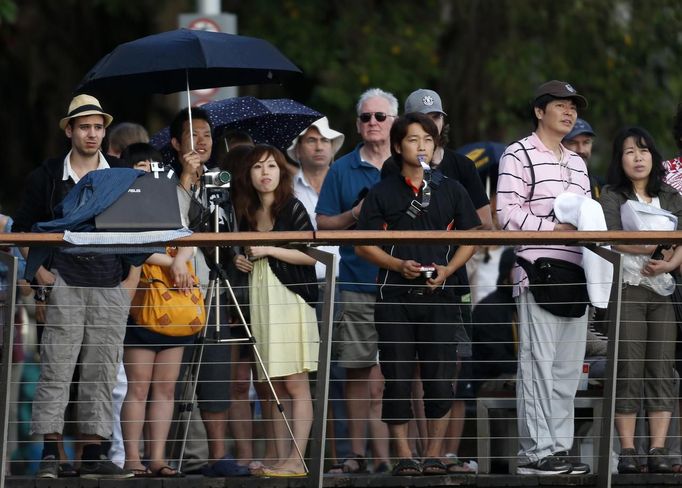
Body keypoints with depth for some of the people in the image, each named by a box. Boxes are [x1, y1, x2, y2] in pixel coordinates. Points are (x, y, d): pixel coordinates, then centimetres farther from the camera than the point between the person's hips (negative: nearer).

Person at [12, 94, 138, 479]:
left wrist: (132, 280, 4)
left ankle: (93, 454, 4)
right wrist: (40, 271, -1)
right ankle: (51, 453, -6)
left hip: (111, 288, 2)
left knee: (102, 374, 1)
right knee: (56, 370, -7)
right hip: (64, 285, -2)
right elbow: (22, 229, 11)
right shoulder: (48, 177, 7)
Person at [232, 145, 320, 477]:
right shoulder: (247, 214, 17)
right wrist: (241, 262, 7)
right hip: (260, 304, 7)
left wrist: (269, 249, -11)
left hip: (290, 301, -7)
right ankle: (281, 459, 3)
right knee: (275, 388, 4)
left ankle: (296, 461, -14)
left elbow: (310, 254, -8)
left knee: (295, 384, -10)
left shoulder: (292, 208, -1)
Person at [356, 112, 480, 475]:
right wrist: (398, 264, -12)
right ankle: (403, 456, 4)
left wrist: (447, 269, -6)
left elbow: (469, 240, 12)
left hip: (437, 296, 1)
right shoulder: (382, 193, 7)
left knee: (439, 376, -2)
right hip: (395, 296, -1)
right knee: (397, 376, -2)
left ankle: (434, 455, 5)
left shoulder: (451, 191, 11)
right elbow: (364, 244, 4)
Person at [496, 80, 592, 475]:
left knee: (569, 367, 5)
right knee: (538, 362, -10)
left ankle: (559, 447, 9)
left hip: (575, 273, 7)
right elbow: (508, 212, -8)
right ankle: (535, 452, -11)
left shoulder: (577, 164, 24)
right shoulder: (519, 155, 1)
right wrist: (554, 228, -16)